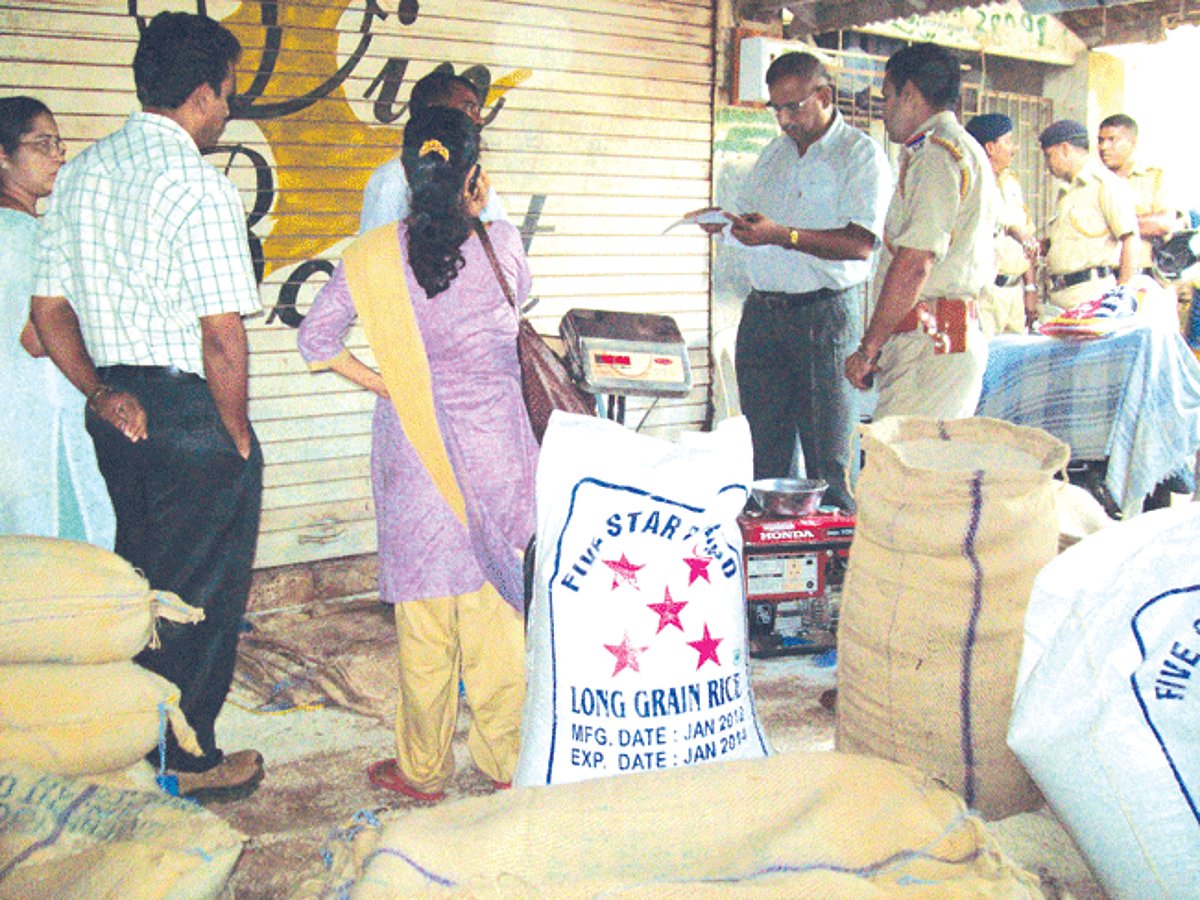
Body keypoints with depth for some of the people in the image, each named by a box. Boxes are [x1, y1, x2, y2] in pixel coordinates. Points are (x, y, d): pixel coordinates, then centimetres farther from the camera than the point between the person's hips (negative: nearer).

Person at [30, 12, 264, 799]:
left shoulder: (80, 174, 9)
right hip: (192, 412, -8)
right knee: (203, 592, 7)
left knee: (139, 580, 21)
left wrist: (100, 392, 10)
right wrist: (239, 435, -11)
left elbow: (49, 309, 10)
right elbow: (221, 334, -21)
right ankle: (189, 758, 22)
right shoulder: (198, 187, -17)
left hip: (120, 414, 8)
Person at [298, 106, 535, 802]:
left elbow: (316, 338, -3)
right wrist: (480, 216, 17)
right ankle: (506, 757, 23)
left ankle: (424, 770, 20)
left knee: (426, 613, 8)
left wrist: (378, 381, 5)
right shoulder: (502, 245, -5)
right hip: (496, 446, 1)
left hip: (415, 445, 0)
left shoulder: (375, 256, -6)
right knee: (497, 602, 11)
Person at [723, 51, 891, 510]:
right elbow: (748, 217, 24)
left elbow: (860, 244, -16)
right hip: (762, 312, 6)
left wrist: (783, 235, -22)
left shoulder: (860, 154, -3)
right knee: (764, 450, 9)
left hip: (825, 314, -6)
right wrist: (726, 222, 1)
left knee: (828, 454, -2)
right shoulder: (775, 152, 18)